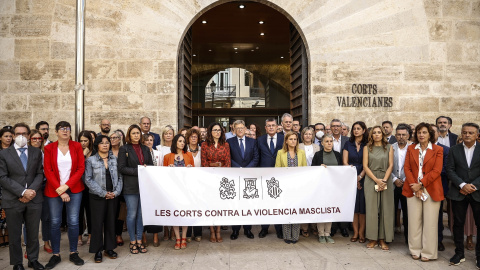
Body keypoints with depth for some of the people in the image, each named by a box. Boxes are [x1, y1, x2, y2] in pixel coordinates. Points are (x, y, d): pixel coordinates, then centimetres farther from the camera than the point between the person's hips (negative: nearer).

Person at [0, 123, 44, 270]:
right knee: (15, 235, 9)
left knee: (33, 233, 11)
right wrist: (23, 192, -14)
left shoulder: (36, 152, 9)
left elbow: (40, 174, 5)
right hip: (13, 201, -2)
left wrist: (32, 190, -11)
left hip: (34, 199, 2)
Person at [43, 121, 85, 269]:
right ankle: (56, 255, 17)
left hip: (74, 189, 0)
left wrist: (66, 186, -11)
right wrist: (59, 190, -11)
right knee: (55, 222, 3)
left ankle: (73, 253, 17)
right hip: (54, 190, 0)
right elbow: (47, 171, -3)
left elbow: (81, 168, -2)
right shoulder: (49, 148, 2)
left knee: (73, 222, 2)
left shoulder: (77, 146, 3)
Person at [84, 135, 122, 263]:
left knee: (111, 222, 8)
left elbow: (120, 177, 6)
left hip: (113, 196, 3)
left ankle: (109, 248, 20)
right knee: (97, 223, 1)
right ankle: (98, 251, 13)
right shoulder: (91, 160, -1)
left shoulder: (115, 159, 6)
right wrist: (103, 193, -12)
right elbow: (88, 179, -7)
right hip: (97, 197, -2)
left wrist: (116, 192, -8)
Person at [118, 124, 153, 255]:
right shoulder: (124, 149, 0)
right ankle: (132, 241, 14)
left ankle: (139, 240, 18)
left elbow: (151, 165, 15)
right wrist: (137, 171, -15)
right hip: (131, 187, -4)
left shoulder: (145, 149, 14)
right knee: (132, 214, 0)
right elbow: (122, 168, -7)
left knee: (141, 213, 7)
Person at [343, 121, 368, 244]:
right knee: (353, 205, 2)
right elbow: (345, 162, 3)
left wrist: (360, 176, -12)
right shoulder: (348, 144, 8)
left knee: (363, 205, -1)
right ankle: (355, 233, 9)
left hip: (364, 178, -1)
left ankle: (361, 233, 7)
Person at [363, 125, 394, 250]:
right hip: (371, 180, -1)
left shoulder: (389, 148, 10)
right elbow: (365, 166, 0)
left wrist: (384, 180, -11)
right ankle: (373, 238, 7)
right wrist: (376, 180, -10)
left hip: (386, 181, 1)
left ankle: (383, 239, 8)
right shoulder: (367, 148, 8)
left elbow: (390, 165, 2)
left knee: (385, 209, 0)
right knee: (371, 208, -1)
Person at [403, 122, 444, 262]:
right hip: (413, 190, 2)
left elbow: (436, 171, -6)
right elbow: (407, 168, 4)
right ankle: (415, 250, 16)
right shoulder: (411, 148, 9)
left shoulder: (438, 150, 1)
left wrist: (421, 184, -12)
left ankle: (428, 252, 13)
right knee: (414, 221, 5)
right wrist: (414, 186, -8)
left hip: (431, 190, -2)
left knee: (430, 222, 2)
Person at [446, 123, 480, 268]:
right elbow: (450, 170, -1)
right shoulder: (454, 149, 5)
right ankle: (459, 253, 19)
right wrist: (462, 185, -12)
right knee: (458, 223, 6)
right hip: (458, 193, 1)